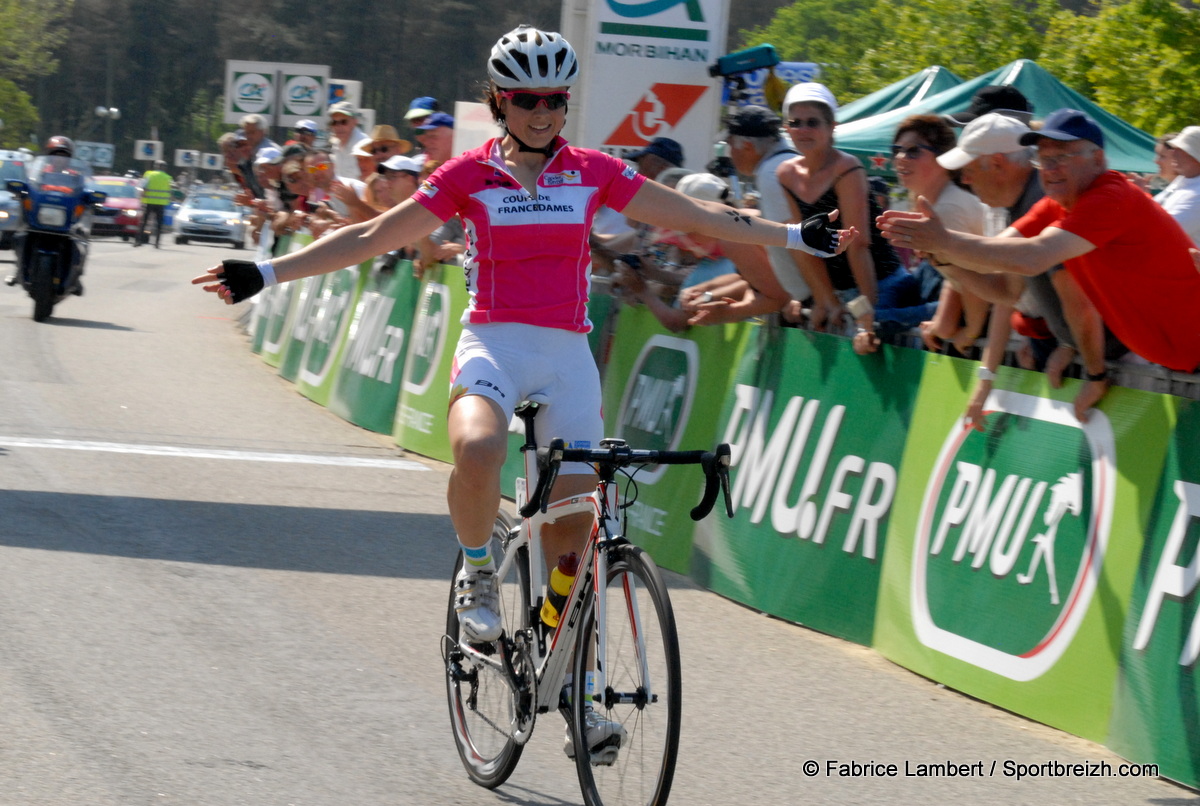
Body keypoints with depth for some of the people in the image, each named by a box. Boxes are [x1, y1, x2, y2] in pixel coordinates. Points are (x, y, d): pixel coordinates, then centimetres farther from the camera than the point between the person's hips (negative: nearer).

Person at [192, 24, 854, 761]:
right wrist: (266, 274, -3)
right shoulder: (470, 175, 1)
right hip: (492, 344, -2)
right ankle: (478, 574, -8)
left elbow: (700, 218, 11)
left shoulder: (594, 174, 5)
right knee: (477, 450, -36)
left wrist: (797, 237, 7)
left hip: (567, 354, 2)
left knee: (573, 524, -1)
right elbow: (373, 238, 2)